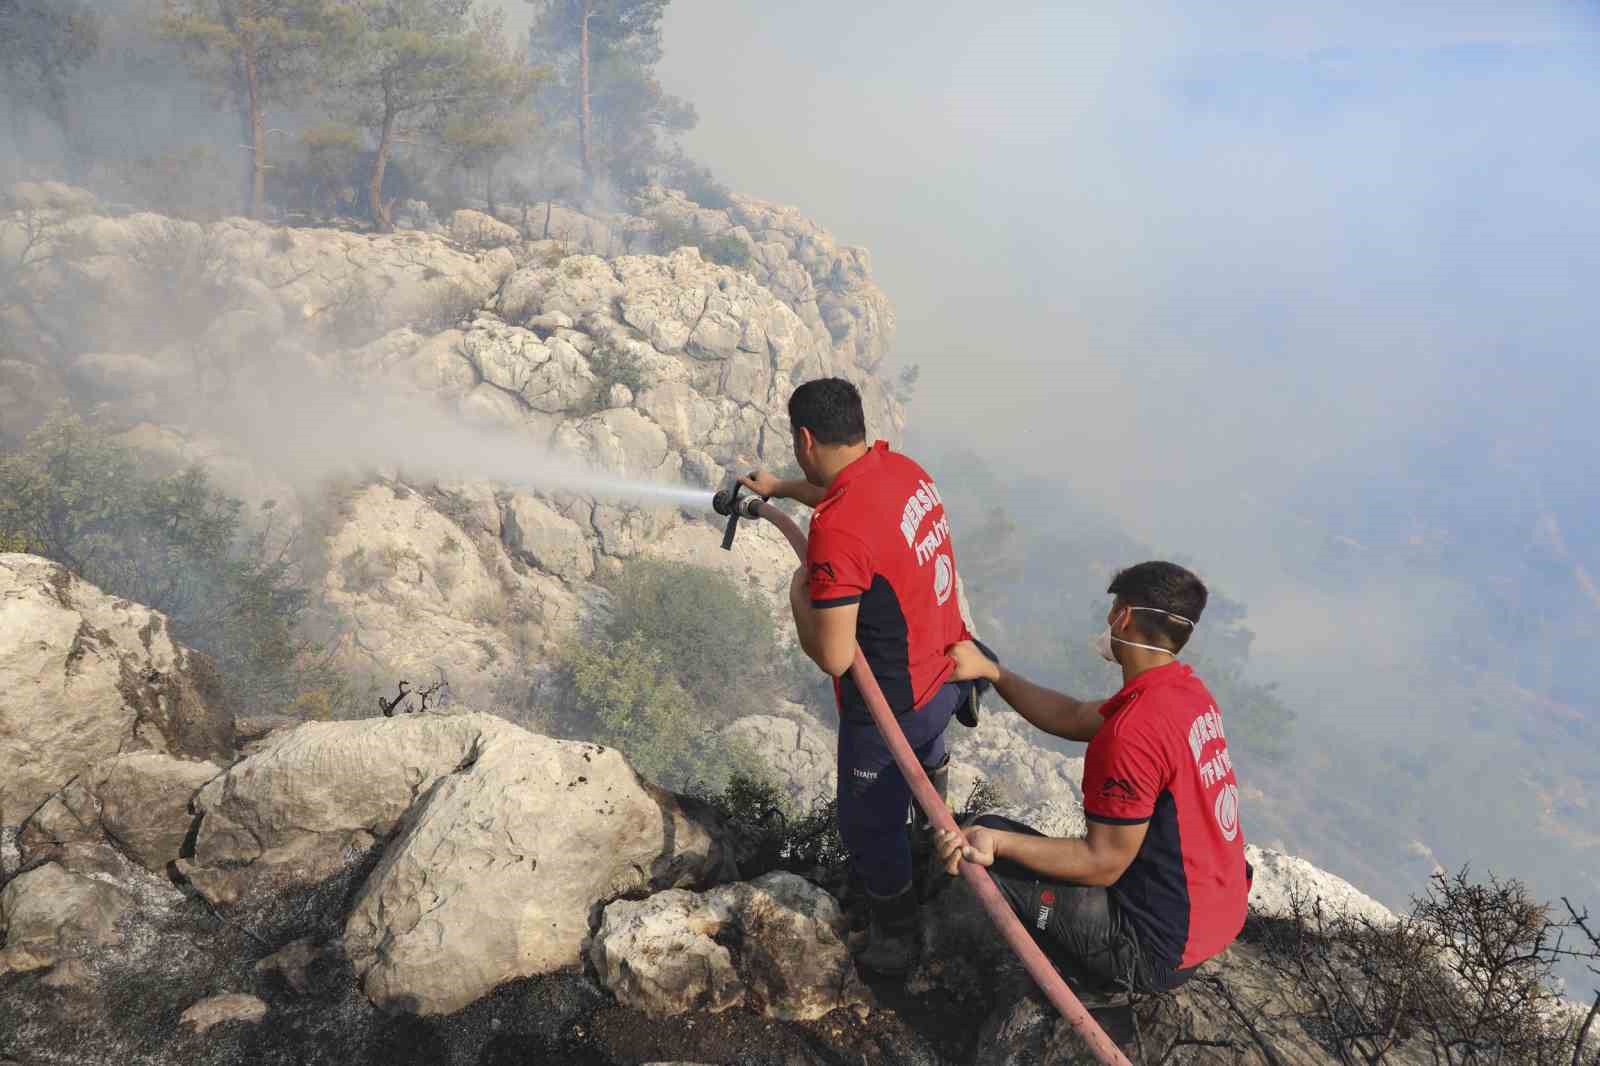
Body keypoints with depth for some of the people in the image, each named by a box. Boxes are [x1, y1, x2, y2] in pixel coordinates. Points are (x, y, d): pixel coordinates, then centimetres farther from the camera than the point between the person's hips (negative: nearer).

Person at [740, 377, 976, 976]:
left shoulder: (836, 531, -33)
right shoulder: (903, 469, -6)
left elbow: (833, 656, -30)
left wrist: (799, 592, -12)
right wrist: (779, 489, 33)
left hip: (892, 707, -9)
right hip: (945, 668, 9)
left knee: (869, 827, 15)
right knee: (927, 756, 38)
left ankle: (894, 940, 39)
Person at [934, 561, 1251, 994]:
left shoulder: (1133, 732, -30)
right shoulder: (1188, 688, 0)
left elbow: (1103, 863, -22)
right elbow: (1073, 718, 10)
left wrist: (996, 842, -31)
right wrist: (989, 670, 13)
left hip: (1160, 952, -9)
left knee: (983, 847, -5)